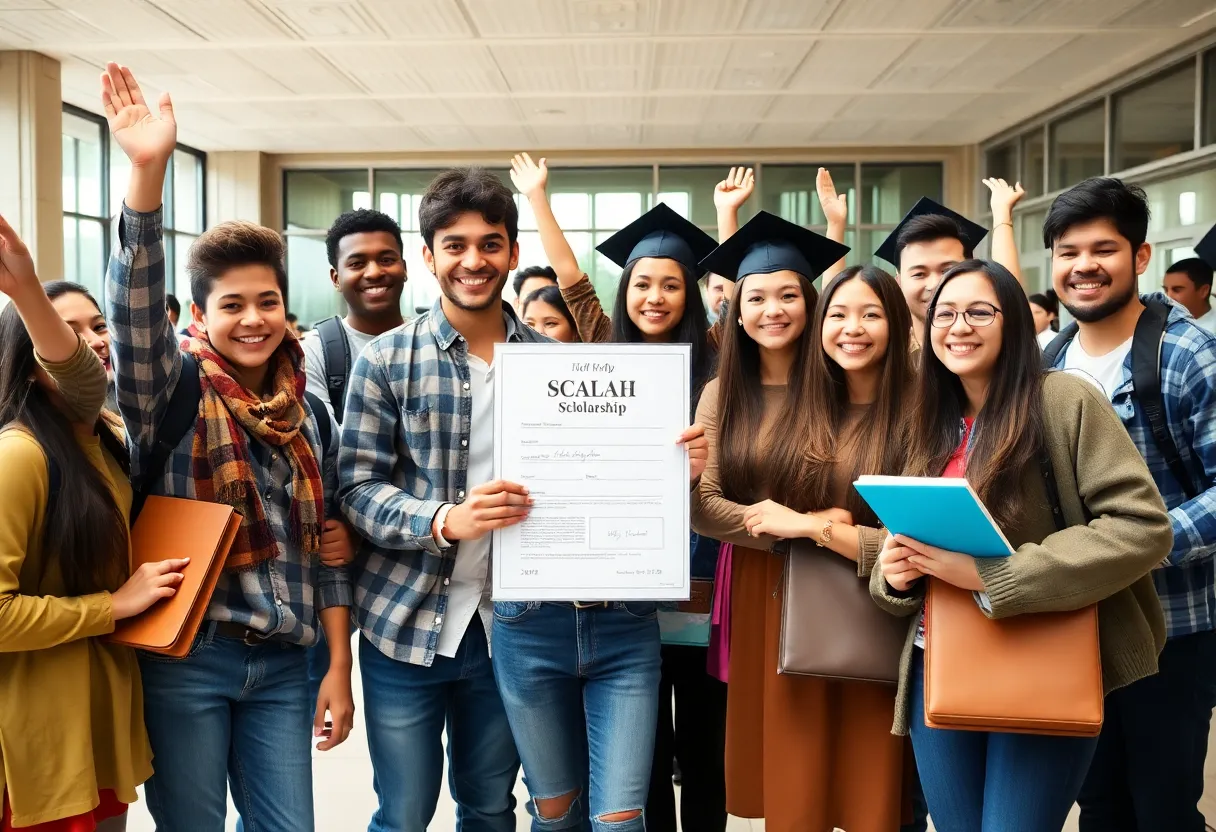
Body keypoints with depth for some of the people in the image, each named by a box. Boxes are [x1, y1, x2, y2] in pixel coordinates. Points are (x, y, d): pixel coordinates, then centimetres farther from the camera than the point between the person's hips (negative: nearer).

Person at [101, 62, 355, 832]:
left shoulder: (307, 409, 7)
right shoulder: (170, 387, -4)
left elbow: (324, 546, 9)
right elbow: (136, 306, -25)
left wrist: (340, 667, 6)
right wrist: (149, 171, -38)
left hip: (281, 664, 4)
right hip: (184, 659, -3)